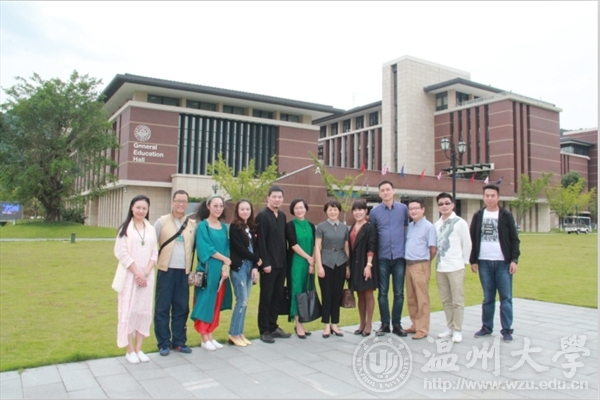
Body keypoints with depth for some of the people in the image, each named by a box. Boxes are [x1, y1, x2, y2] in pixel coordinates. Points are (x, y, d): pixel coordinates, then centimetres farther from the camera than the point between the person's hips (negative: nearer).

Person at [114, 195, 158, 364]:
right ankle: (130, 350, 9)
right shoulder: (125, 228, -3)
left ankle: (139, 349, 16)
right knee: (129, 310, 0)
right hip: (130, 275, -4)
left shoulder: (151, 229, 9)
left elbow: (154, 253, 6)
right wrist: (137, 272, -13)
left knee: (144, 310, 6)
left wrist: (146, 272, -7)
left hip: (147, 276, 4)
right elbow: (121, 253, -9)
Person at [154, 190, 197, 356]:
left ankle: (179, 341, 19)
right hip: (166, 270, -2)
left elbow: (193, 247, 10)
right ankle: (164, 343, 13)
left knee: (181, 307, 8)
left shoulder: (192, 224, 8)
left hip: (184, 271, 2)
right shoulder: (162, 221, 2)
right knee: (163, 307, 3)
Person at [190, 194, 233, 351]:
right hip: (207, 270, -6)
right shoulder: (202, 226, -5)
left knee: (216, 304, 9)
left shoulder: (224, 227, 13)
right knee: (205, 302, -1)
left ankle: (210, 336, 18)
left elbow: (226, 248, 9)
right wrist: (226, 259, -8)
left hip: (221, 271, 6)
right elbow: (206, 249, -12)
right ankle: (204, 339, 7)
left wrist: (226, 266, -7)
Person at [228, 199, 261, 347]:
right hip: (239, 267, -6)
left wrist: (255, 267, -6)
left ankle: (240, 333, 16)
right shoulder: (234, 227, -4)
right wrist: (257, 259, -4)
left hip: (250, 267, 6)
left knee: (244, 301, 8)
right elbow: (239, 248, -11)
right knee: (242, 300, -8)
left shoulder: (252, 228, 12)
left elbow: (254, 248, 7)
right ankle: (234, 334, 4)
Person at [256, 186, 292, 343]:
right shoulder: (262, 215, -10)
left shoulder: (282, 216, 12)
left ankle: (273, 327, 22)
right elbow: (261, 242, -14)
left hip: (281, 263, 7)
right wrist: (265, 263, -17)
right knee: (266, 298, 3)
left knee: (277, 297, 12)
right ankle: (264, 330, 13)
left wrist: (285, 260, 9)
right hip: (269, 264, -7)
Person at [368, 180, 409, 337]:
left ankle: (396, 324, 16)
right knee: (383, 292, 5)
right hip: (382, 257, 0)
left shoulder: (403, 209, 2)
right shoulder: (375, 211, 0)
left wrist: (404, 244, 13)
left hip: (399, 256, 0)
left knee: (399, 293, 5)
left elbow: (408, 227, 15)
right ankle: (384, 324, 15)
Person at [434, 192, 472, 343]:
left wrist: (463, 262, -1)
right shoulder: (437, 224, 7)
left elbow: (467, 244, -3)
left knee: (457, 300, 2)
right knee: (445, 300, 13)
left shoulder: (460, 223, -6)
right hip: (440, 267, 5)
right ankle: (450, 328, 25)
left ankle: (457, 330, 12)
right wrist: (439, 259, 5)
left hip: (455, 267, -5)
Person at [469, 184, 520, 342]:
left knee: (506, 298, 1)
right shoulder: (478, 216, 7)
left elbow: (514, 239, 1)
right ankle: (486, 327, 19)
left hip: (503, 262, -2)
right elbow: (473, 239, 9)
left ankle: (507, 330, 9)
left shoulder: (506, 215, 2)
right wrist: (473, 261, 5)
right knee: (487, 298, 9)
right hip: (484, 263, 2)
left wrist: (514, 260, -8)